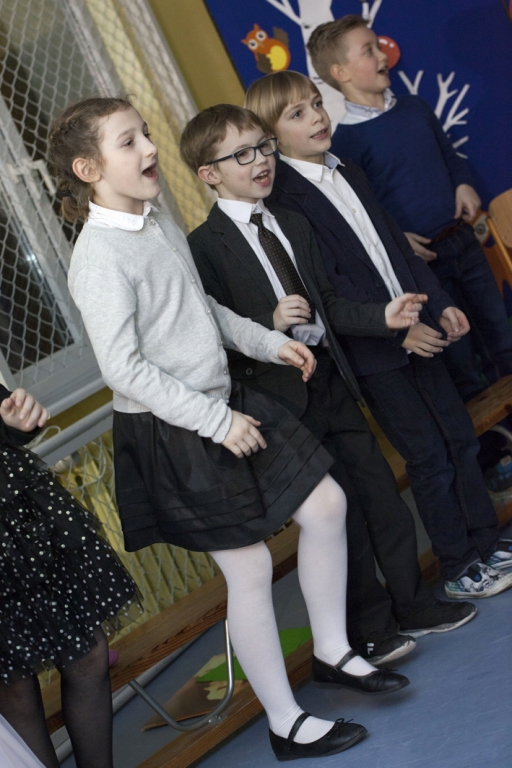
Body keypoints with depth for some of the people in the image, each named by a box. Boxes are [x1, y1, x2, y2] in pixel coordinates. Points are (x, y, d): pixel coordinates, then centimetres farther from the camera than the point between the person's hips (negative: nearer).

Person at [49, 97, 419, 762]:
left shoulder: (160, 222, 7)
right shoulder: (99, 256, -20)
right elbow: (123, 369, -25)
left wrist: (268, 342, 12)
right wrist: (216, 422, -22)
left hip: (226, 402, 9)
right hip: (172, 433, -9)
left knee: (326, 503, 10)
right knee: (250, 568, -2)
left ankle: (332, 652, 29)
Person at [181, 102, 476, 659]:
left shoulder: (294, 225, 13)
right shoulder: (206, 247, -10)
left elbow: (326, 306, 13)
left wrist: (384, 317, 0)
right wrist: (271, 323, -25)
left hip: (331, 378, 7)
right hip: (282, 395, -7)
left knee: (381, 492, 12)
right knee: (337, 509, 1)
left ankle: (414, 606, 29)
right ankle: (370, 628, 19)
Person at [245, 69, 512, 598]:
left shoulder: (350, 174, 12)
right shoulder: (281, 199, -14)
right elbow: (327, 291, -18)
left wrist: (439, 305, 8)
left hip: (416, 328, 7)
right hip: (372, 351, -7)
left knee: (460, 437, 12)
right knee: (429, 456, 0)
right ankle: (459, 570, 15)